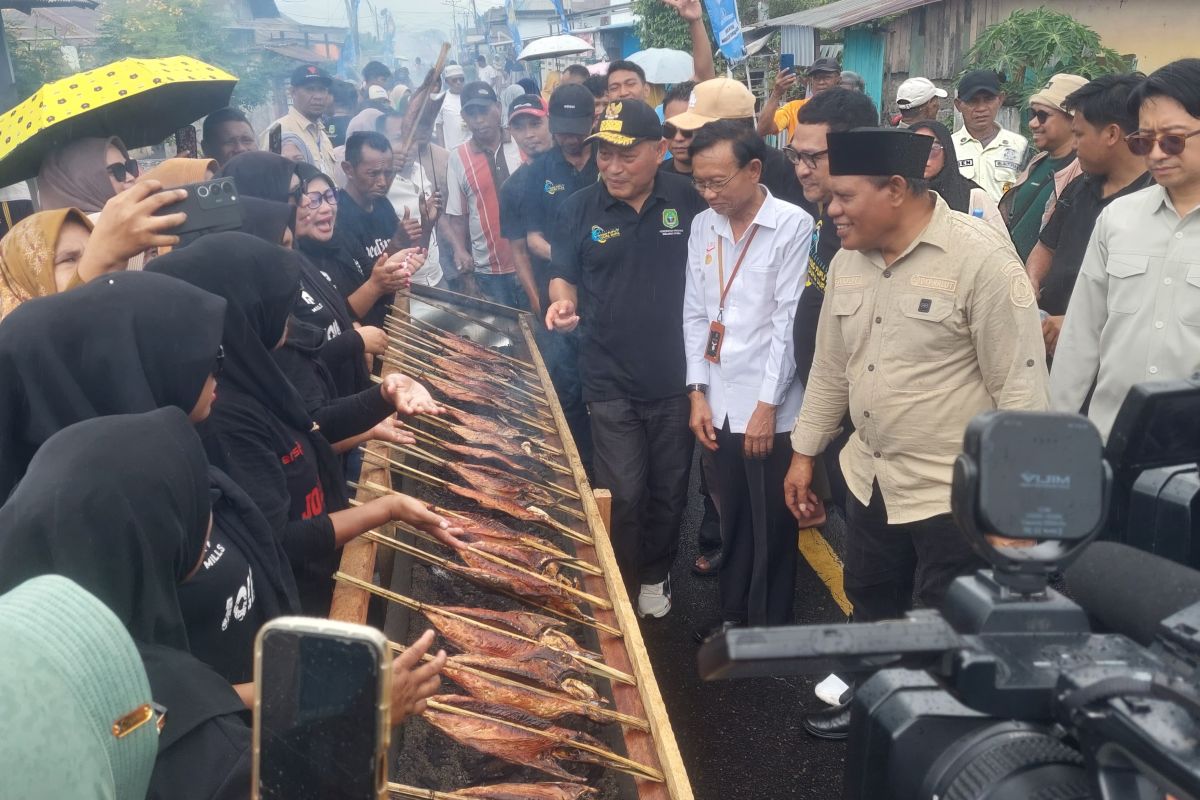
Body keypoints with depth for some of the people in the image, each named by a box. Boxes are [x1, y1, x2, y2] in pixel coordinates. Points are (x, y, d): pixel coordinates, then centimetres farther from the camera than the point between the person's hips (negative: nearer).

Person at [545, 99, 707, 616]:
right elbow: (563, 275, 7)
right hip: (610, 380, -1)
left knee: (669, 490, 15)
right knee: (623, 495, 2)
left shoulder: (690, 202, -4)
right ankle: (622, 586, 23)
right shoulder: (581, 208, -2)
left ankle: (655, 575, 37)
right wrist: (563, 301, -16)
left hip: (675, 378, 1)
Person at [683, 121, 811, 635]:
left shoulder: (793, 226, -9)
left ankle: (769, 633, 21)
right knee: (732, 523, 15)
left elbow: (789, 321, -11)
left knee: (772, 529, 6)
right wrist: (698, 394, 4)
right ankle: (733, 617, 31)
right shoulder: (702, 227, 7)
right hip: (721, 406, 5)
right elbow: (695, 315, 10)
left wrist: (767, 405, -11)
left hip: (771, 409, -5)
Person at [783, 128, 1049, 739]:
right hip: (871, 479, 7)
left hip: (955, 492, -7)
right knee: (871, 606, 24)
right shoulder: (848, 260, 2)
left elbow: (1020, 384, -17)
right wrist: (804, 452, 15)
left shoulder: (981, 257, -19)